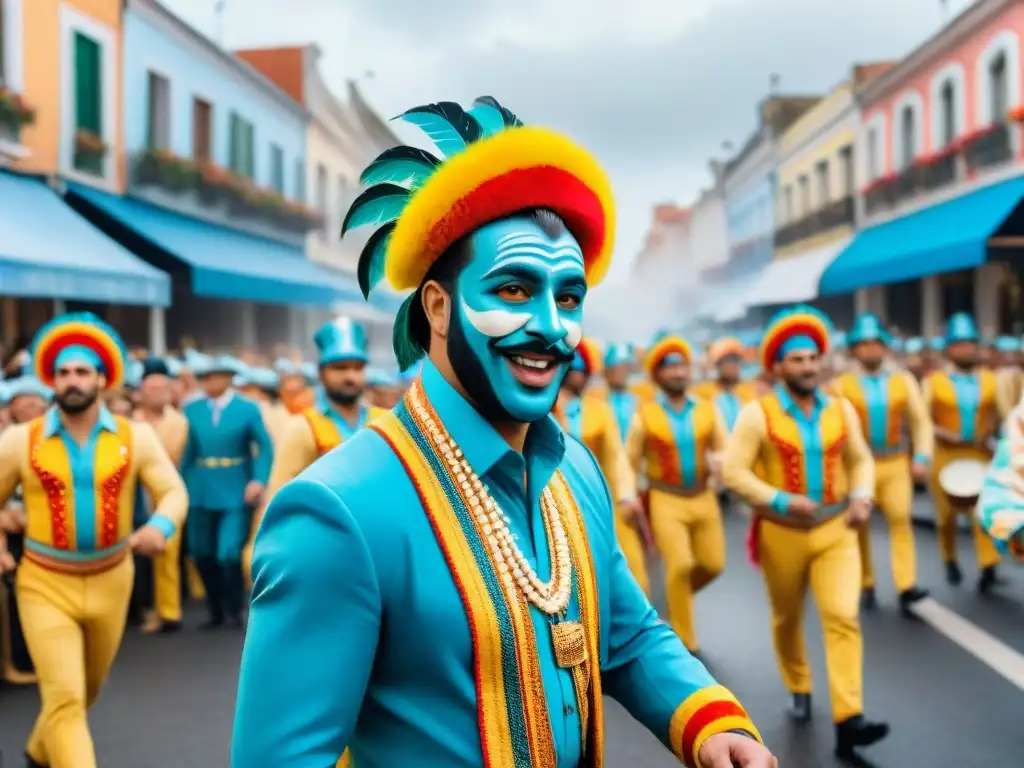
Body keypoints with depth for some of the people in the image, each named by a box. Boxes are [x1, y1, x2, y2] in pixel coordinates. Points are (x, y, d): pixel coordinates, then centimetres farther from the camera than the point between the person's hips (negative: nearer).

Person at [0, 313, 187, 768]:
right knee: (64, 698, -12)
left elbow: (174, 492, -8)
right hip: (45, 584, -2)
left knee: (87, 691, 22)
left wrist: (161, 526, -29)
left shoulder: (135, 436, -5)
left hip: (110, 581, 3)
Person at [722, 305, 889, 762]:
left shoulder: (841, 410, 0)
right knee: (787, 619, 16)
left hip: (836, 530, 2)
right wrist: (781, 501, -23)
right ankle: (798, 690, 42)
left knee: (843, 618, -11)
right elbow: (732, 470, -15)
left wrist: (861, 497, -8)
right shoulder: (757, 414, -12)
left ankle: (848, 722, -13)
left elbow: (860, 459, 11)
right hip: (782, 532, -2)